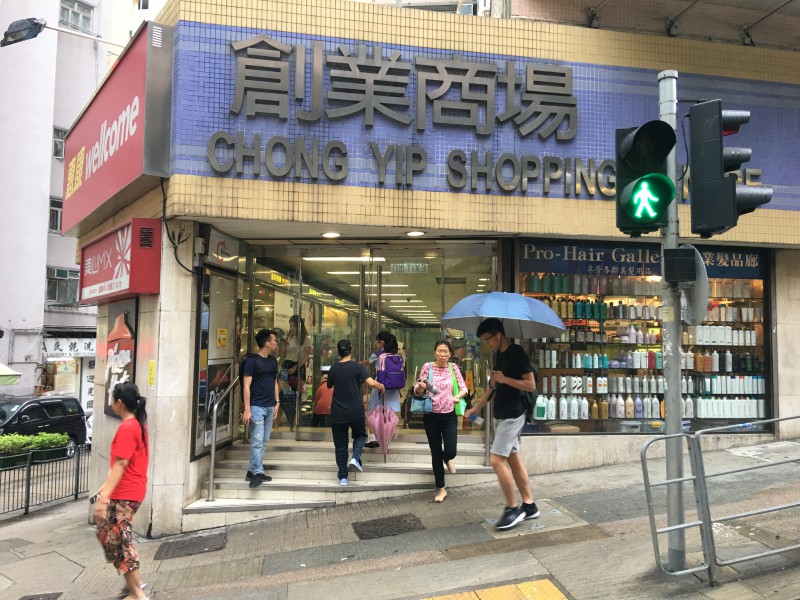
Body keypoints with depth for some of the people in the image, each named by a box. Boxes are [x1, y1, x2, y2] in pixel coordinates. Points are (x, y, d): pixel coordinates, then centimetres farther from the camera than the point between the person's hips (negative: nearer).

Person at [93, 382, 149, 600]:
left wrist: (104, 497, -24)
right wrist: (106, 487, 21)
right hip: (131, 490, 10)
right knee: (111, 535, 20)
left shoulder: (126, 428, -18)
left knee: (118, 541, 1)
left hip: (124, 494, -10)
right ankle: (135, 582, 25)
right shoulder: (137, 424, 11)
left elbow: (120, 465, -23)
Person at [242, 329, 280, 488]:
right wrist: (247, 409, -17)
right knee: (257, 441, -8)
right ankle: (258, 473, -2)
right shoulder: (252, 361, -8)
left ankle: (252, 471, 17)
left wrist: (277, 402, 11)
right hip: (256, 407, -7)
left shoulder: (273, 361, 13)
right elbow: (246, 386, -11)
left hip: (270, 407, 7)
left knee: (263, 442, 9)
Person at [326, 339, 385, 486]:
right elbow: (371, 383, -18)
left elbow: (329, 386, 19)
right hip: (356, 412, -2)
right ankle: (356, 457, -2)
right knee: (360, 435, 23)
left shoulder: (333, 369, 2)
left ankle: (343, 477, 11)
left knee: (340, 445, 10)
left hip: (338, 413, 2)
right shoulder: (357, 366, -8)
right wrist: (381, 386, 2)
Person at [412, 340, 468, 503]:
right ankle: (441, 489, 23)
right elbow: (417, 391, -3)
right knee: (436, 453, 6)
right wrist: (420, 387, -26)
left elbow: (464, 388, 5)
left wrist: (458, 396, -16)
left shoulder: (453, 368, 0)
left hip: (449, 415, 1)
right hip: (431, 416, -1)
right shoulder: (427, 367, -5)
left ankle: (448, 459, 29)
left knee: (450, 451, -12)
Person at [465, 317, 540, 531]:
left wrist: (505, 379, -20)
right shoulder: (498, 354, 11)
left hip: (512, 415, -9)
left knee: (496, 460, -10)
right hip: (501, 415, 9)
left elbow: (531, 385, -17)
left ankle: (512, 509, 2)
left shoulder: (517, 353, -15)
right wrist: (477, 407, 20)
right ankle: (529, 505, 21)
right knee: (513, 459, 12)